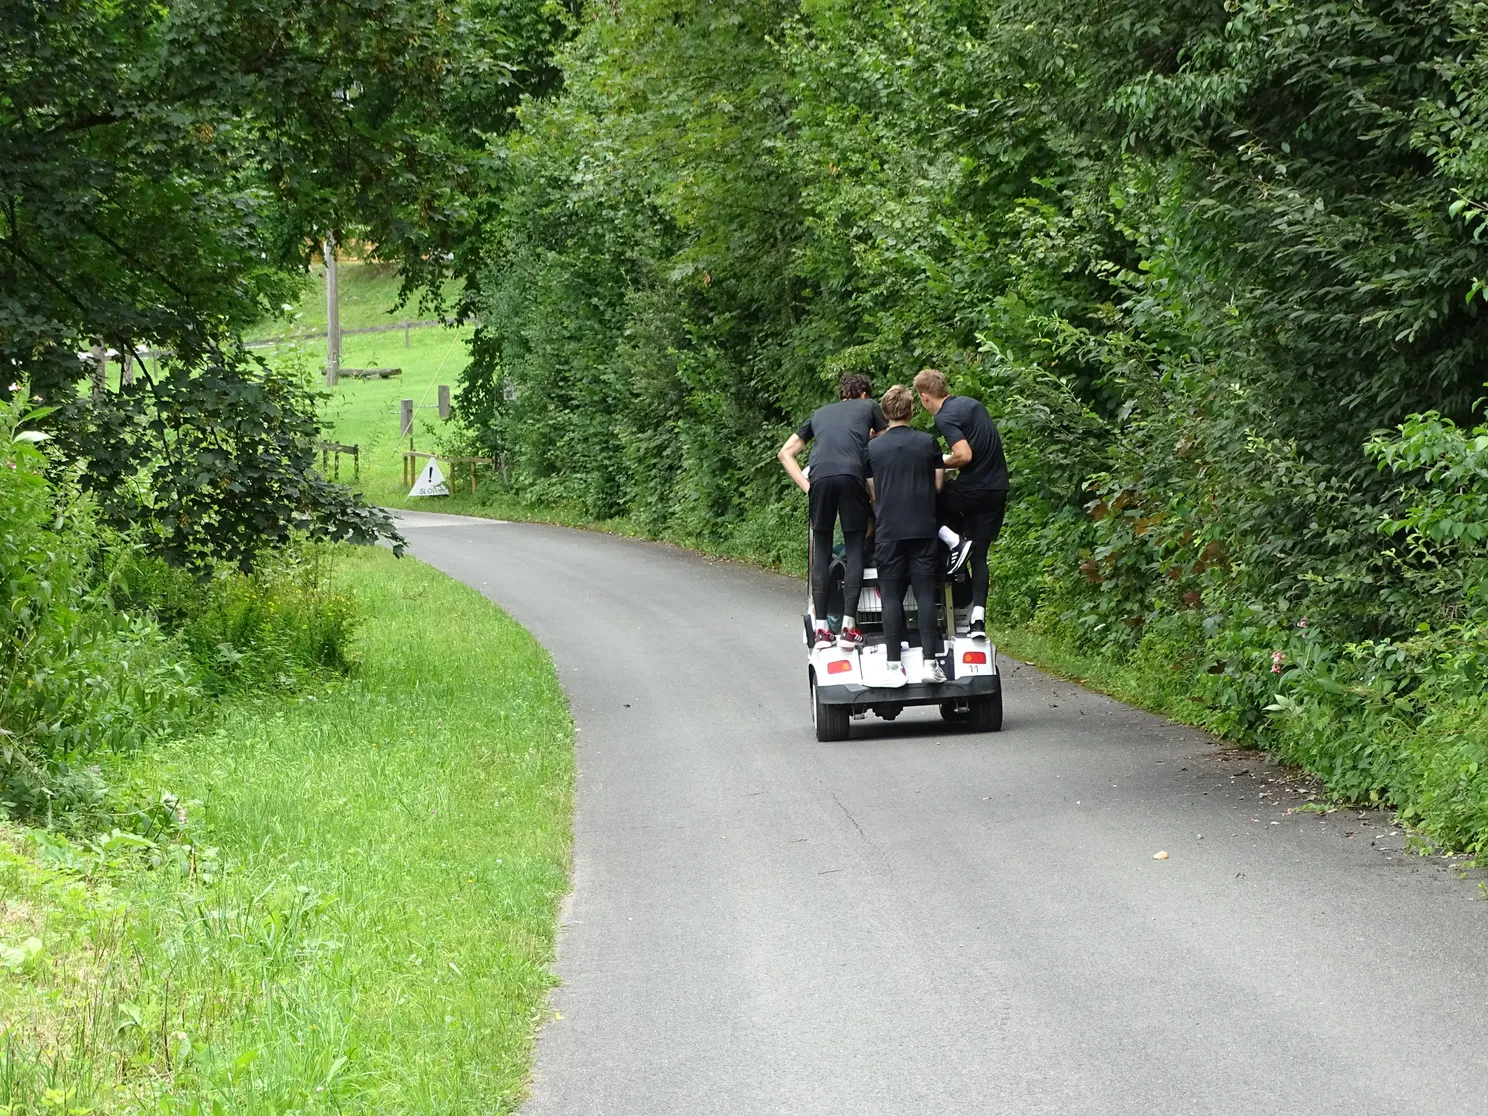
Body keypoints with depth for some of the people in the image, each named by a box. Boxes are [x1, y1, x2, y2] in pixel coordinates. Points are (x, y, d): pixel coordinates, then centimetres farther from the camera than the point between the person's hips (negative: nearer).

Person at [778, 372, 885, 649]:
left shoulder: (819, 414, 32)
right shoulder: (868, 407, 24)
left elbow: (785, 453, 28)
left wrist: (805, 485, 18)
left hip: (820, 478, 2)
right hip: (852, 476, -2)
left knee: (821, 551, 9)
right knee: (854, 550, 3)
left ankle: (821, 628, 5)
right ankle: (848, 626, -6)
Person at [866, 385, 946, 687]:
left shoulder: (873, 448, 3)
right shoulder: (927, 443, 2)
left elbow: (872, 493, 6)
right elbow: (939, 484, 7)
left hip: (888, 532, 0)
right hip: (923, 529, 0)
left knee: (891, 597, 2)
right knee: (925, 594, 1)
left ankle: (895, 667, -5)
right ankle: (930, 661, -7)